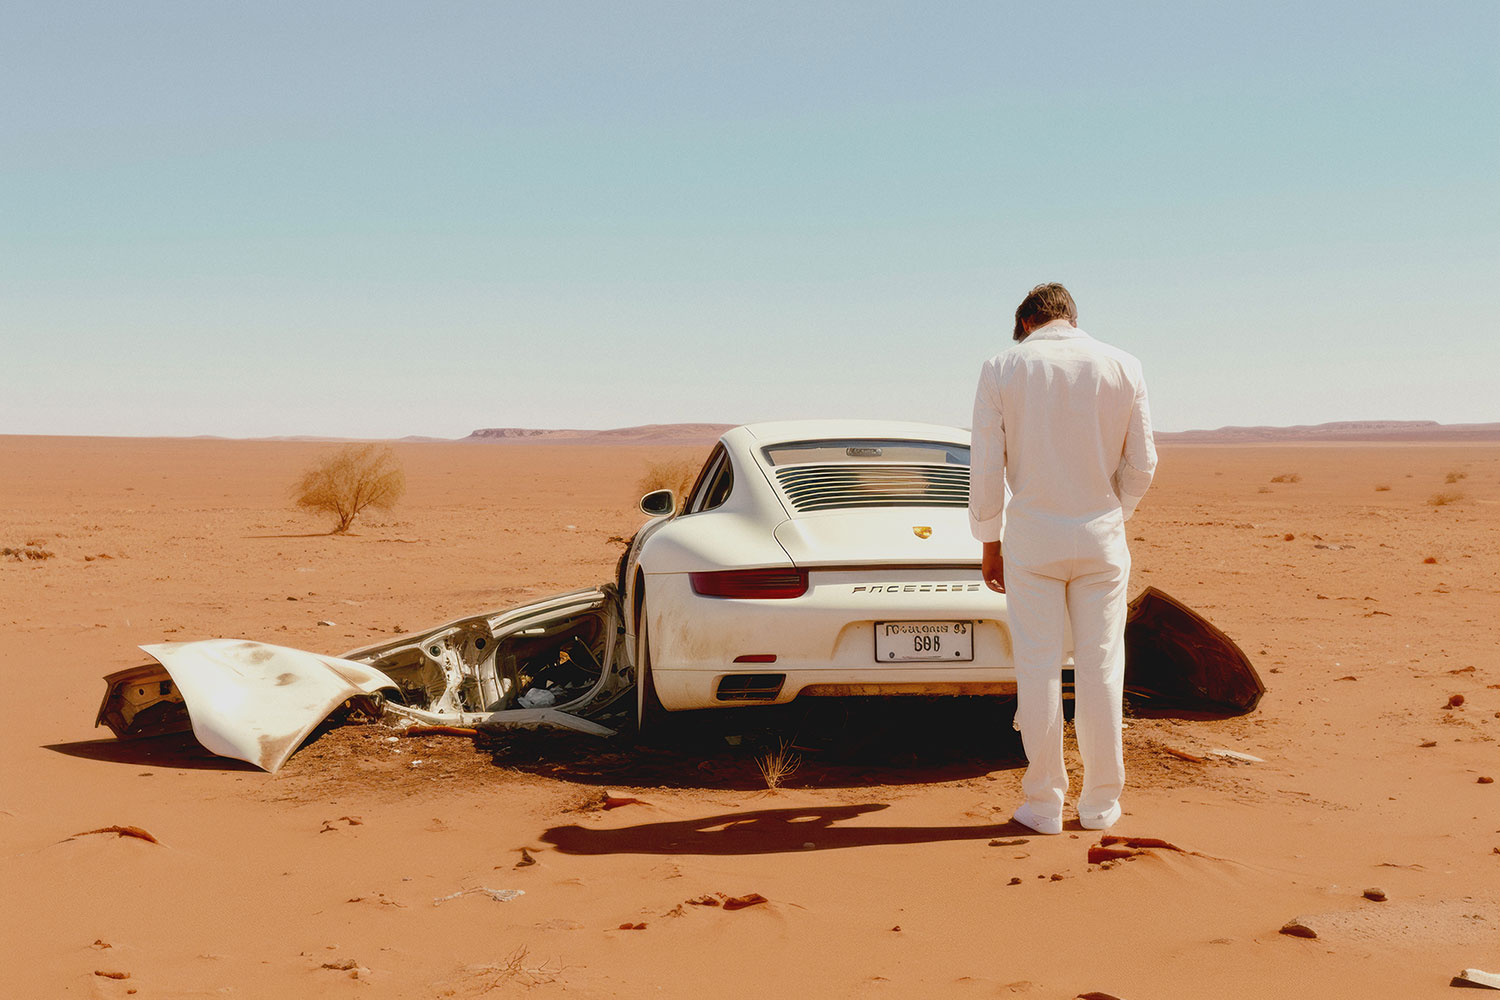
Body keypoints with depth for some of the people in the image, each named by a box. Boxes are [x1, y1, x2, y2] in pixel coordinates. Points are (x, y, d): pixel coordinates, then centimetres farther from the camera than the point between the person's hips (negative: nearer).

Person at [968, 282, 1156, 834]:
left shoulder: (1002, 369, -3)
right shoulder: (1122, 366, 0)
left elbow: (986, 466, -3)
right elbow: (1141, 463, 4)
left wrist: (990, 541, 6)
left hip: (1030, 538, -1)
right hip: (1101, 539, 1)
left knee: (1038, 669, 5)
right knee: (1100, 666, 8)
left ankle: (1044, 803, 11)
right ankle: (1100, 802, 15)